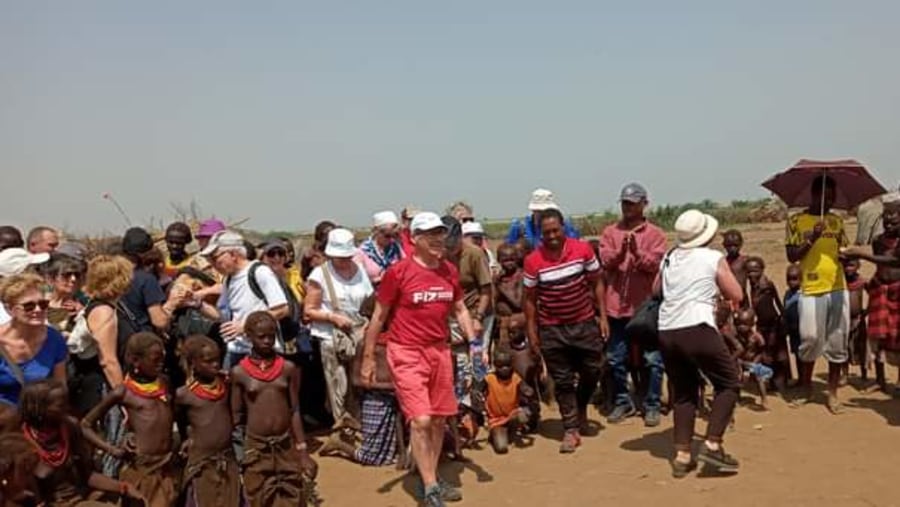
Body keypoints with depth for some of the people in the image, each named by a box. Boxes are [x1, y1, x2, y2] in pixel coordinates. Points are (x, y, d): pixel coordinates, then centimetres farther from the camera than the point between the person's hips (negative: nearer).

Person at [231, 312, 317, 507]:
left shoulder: (288, 368, 0)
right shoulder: (239, 372, -3)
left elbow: (295, 411, 3)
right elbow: (236, 416, 1)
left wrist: (303, 452, 1)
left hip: (287, 445, 1)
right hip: (256, 448, -1)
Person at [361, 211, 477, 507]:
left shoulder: (450, 271, 4)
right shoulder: (398, 271, -12)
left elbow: (460, 309, 15)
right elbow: (379, 316, -5)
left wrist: (473, 343, 3)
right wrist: (368, 358, -4)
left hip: (440, 351, 6)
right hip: (407, 353, -6)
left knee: (439, 419, 11)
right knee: (420, 420, -11)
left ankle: (433, 478, 28)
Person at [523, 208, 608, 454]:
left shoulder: (582, 249, -6)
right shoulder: (533, 261, -10)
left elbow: (597, 283, 3)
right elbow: (530, 298, -2)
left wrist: (603, 316, 0)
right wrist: (531, 332, -2)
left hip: (584, 323, 1)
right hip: (552, 329, -1)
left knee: (592, 371, 8)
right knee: (562, 381, 4)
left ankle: (581, 408, 37)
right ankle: (571, 429, 14)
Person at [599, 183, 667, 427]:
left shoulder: (655, 234, 1)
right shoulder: (610, 232, 8)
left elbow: (655, 264, -10)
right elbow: (605, 261, -5)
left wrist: (637, 252, -26)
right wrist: (621, 251, -23)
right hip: (617, 304, 2)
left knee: (652, 359, 3)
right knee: (615, 359, 10)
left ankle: (652, 406, 14)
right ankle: (623, 402, 24)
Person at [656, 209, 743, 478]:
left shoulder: (669, 259, 13)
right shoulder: (714, 258, 0)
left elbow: (656, 290, 27)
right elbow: (737, 296, 4)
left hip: (666, 332, 6)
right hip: (697, 329, -5)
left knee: (683, 393, 16)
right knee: (729, 383, 10)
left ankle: (682, 456, 11)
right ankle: (712, 444, 0)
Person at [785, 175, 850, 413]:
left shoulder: (837, 221, 13)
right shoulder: (796, 221, 1)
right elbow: (791, 256, -4)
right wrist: (812, 239, -15)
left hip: (838, 289, 4)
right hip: (811, 291, -4)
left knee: (838, 343, 4)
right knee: (810, 340, -2)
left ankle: (832, 393, 15)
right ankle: (805, 387, 18)